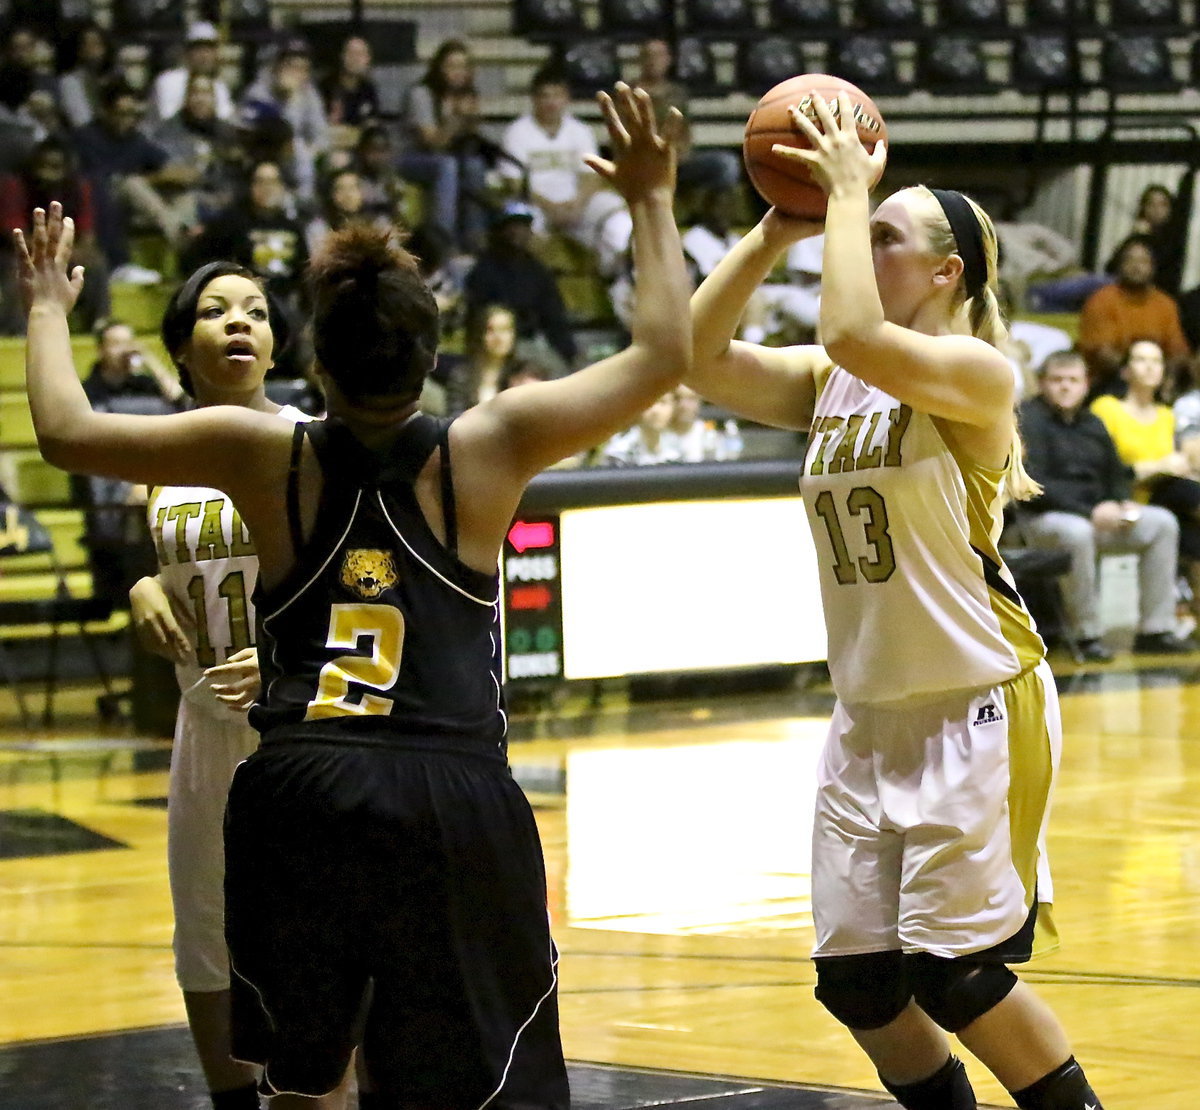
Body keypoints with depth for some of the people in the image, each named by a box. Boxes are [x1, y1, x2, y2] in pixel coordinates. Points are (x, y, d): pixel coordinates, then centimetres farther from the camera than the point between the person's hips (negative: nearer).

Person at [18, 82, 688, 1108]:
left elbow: (66, 432, 11)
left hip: (294, 791, 2)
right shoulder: (489, 447, 1)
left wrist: (48, 310, 28)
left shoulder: (262, 454, 4)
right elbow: (666, 352, 6)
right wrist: (652, 203, 17)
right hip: (453, 793, -2)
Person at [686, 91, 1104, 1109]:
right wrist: (775, 232, -6)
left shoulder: (973, 369, -12)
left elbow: (856, 336, -30)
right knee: (857, 980, 4)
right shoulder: (827, 383, 9)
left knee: (953, 970, -9)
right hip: (869, 713, 7)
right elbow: (700, 359, -3)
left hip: (976, 707, -7)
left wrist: (851, 193, -20)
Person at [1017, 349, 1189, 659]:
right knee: (1077, 533, -41)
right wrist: (1090, 512, -25)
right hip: (1041, 517, -8)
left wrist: (1125, 504, 0)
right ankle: (1086, 636, -30)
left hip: (1094, 514, 8)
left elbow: (1116, 475, 25)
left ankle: (1155, 629, -5)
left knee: (1163, 523, -5)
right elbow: (1034, 484, -19)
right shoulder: (1030, 419, -8)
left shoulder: (1091, 423, 17)